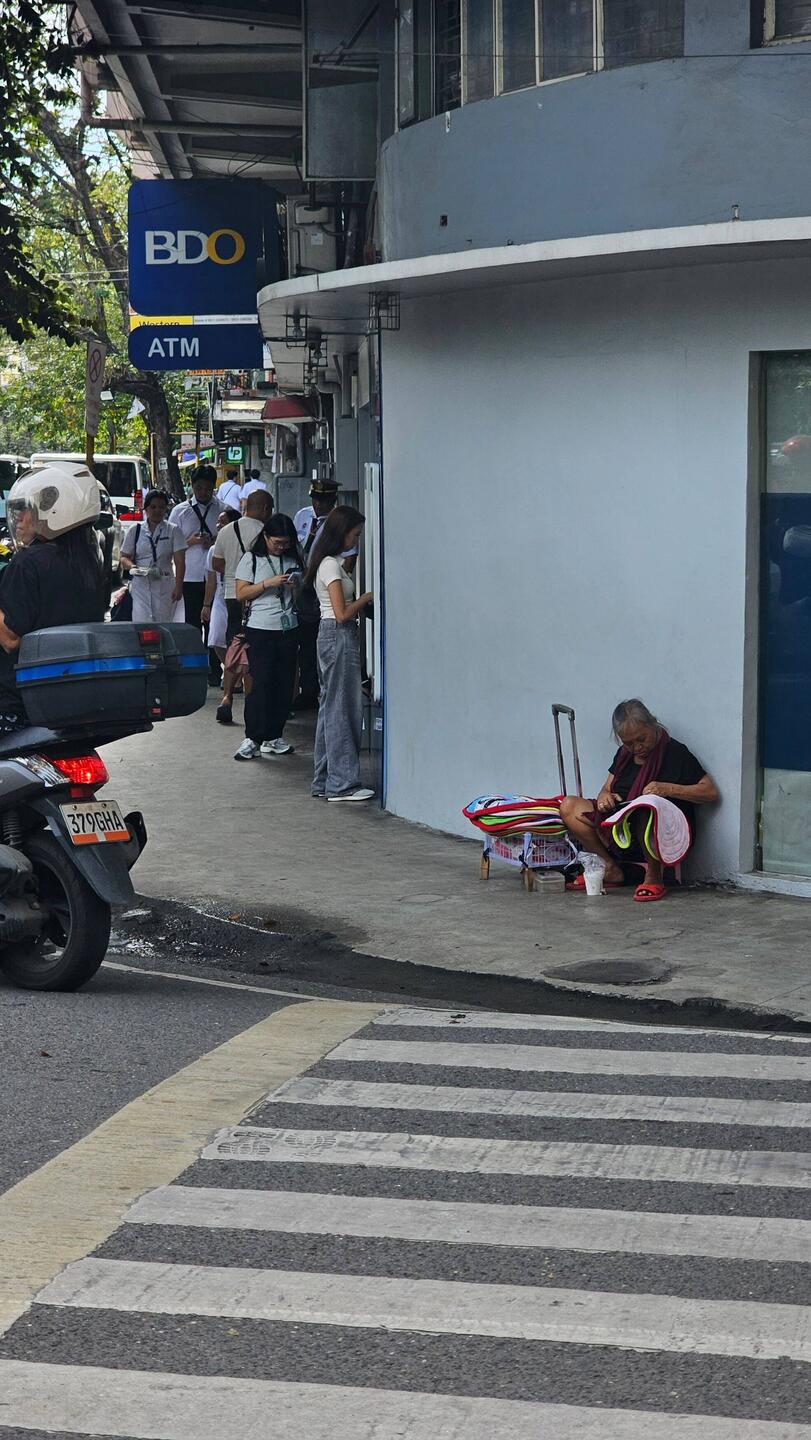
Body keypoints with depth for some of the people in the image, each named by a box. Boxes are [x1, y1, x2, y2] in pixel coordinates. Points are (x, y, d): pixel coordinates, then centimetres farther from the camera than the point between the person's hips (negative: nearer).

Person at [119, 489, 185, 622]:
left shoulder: (173, 531, 6)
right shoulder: (135, 530, 10)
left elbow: (179, 561, -2)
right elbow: (124, 557, 11)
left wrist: (178, 586, -14)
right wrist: (132, 566, -13)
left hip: (165, 586, 0)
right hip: (141, 585, 0)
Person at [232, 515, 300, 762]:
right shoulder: (251, 559, 1)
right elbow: (241, 593, -5)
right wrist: (268, 583, -15)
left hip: (288, 630, 4)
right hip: (260, 630, -4)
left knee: (284, 685, 4)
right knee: (260, 684, -9)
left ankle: (274, 737, 12)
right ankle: (252, 739, -6)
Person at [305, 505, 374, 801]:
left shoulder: (329, 562, 15)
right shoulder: (331, 565, -15)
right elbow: (342, 613, -19)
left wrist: (360, 603, 7)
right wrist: (367, 597, -6)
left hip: (331, 636, 10)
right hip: (339, 636, -10)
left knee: (330, 707, 12)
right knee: (343, 709, -7)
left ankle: (324, 780, 16)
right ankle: (342, 784, -4)